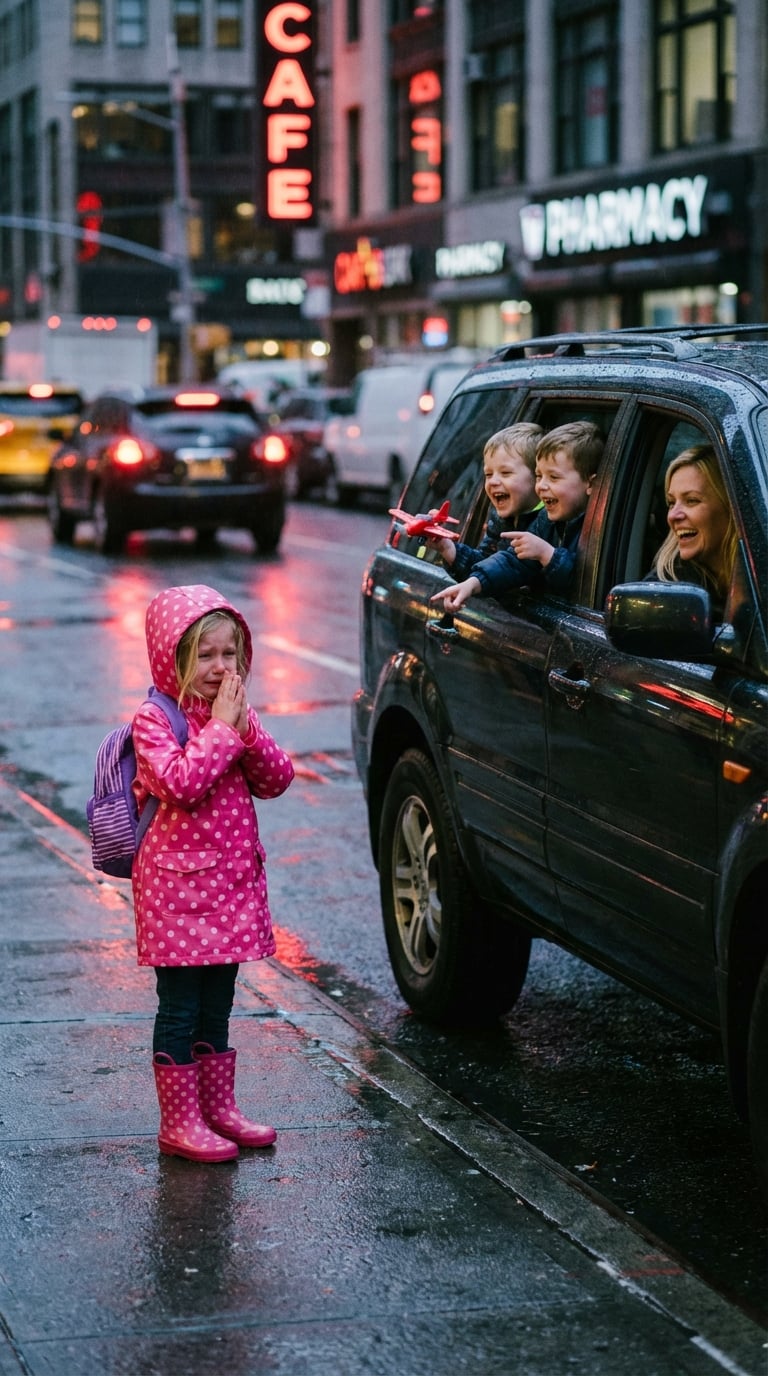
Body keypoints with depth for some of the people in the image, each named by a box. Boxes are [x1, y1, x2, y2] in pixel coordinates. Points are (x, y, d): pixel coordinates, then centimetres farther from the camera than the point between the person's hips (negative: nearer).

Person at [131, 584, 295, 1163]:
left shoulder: (234, 713, 9)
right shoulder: (155, 719, -11)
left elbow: (277, 781, 1)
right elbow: (181, 784, -26)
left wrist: (247, 728, -13)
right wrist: (221, 728, -22)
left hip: (233, 881, 7)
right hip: (178, 882, -6)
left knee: (217, 1007, 16)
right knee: (180, 1010, 0)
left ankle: (218, 1109, 26)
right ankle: (179, 1123, 7)